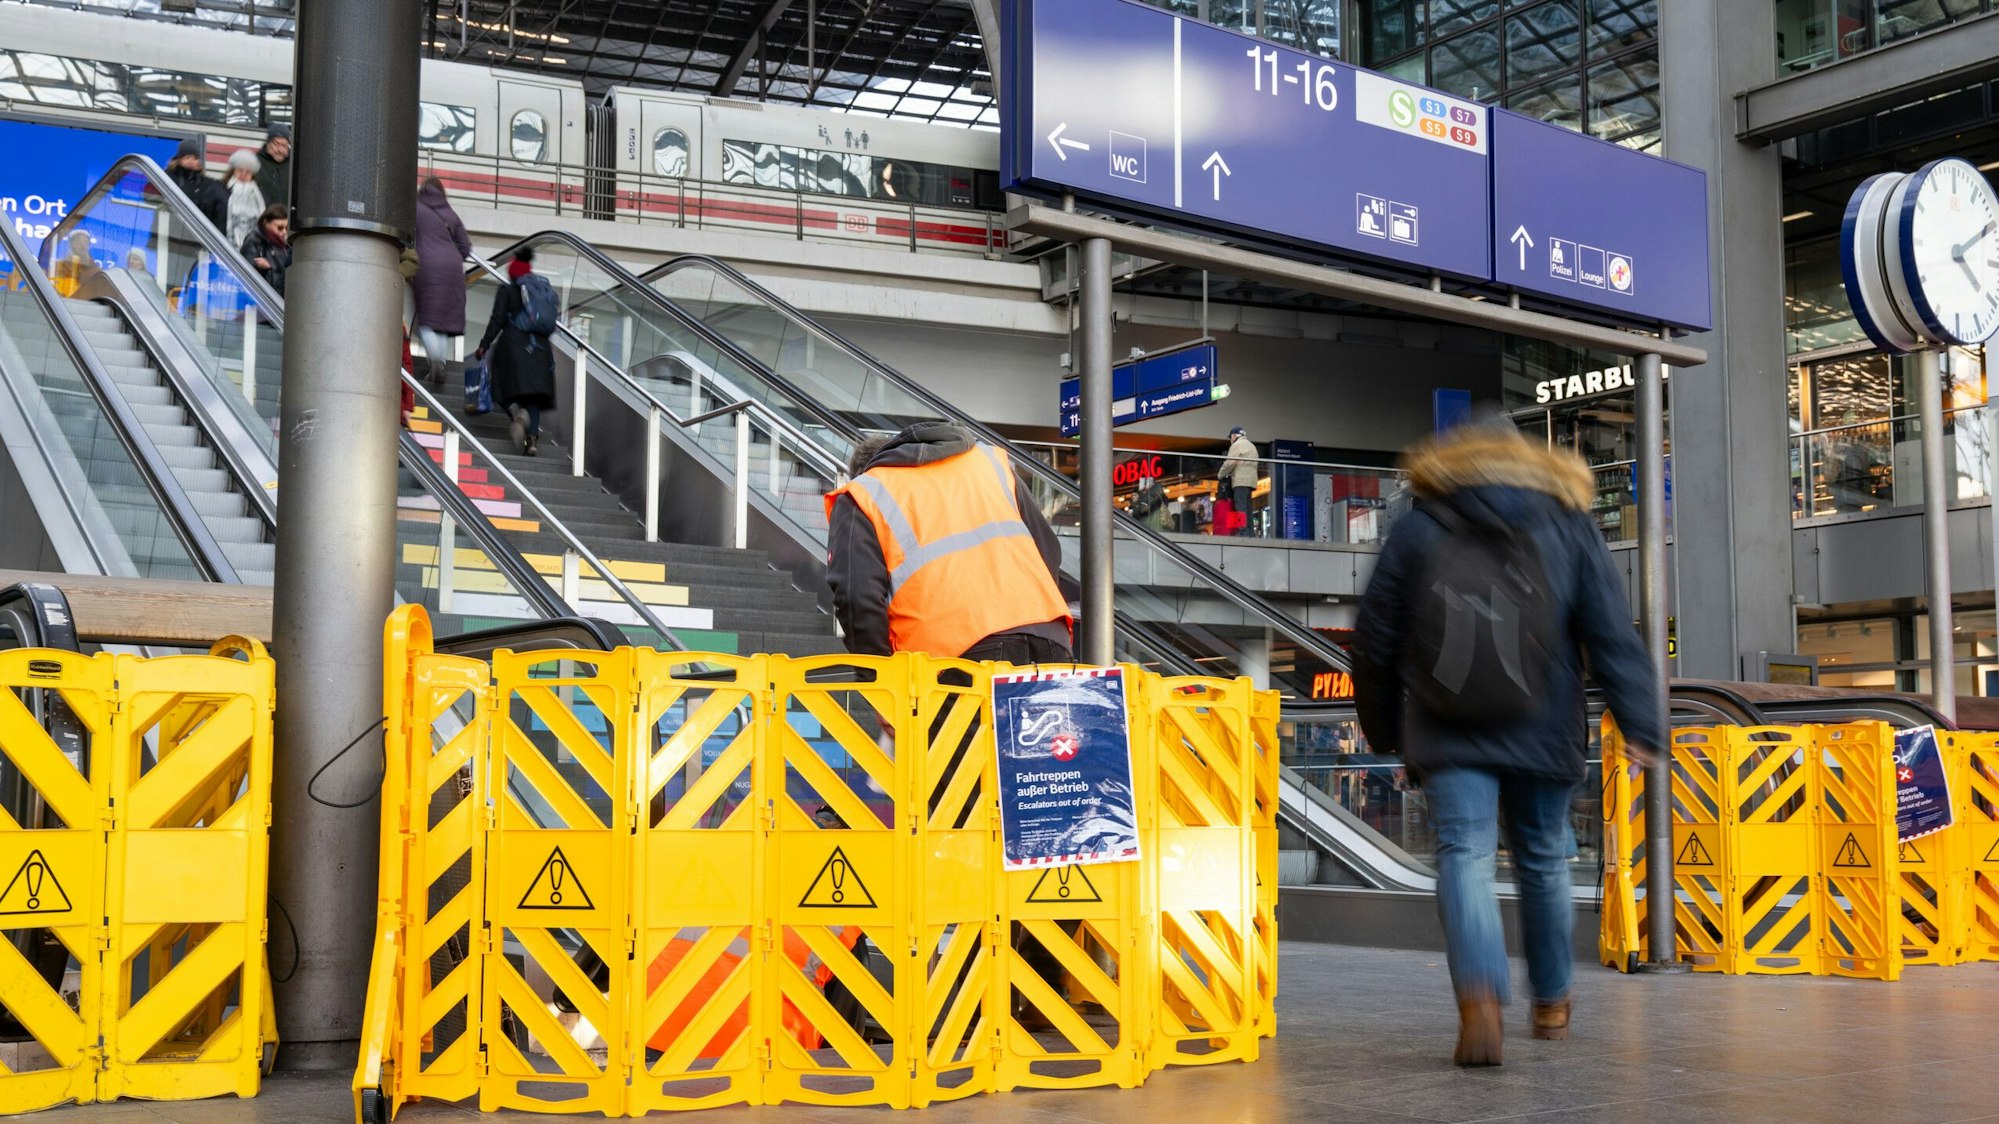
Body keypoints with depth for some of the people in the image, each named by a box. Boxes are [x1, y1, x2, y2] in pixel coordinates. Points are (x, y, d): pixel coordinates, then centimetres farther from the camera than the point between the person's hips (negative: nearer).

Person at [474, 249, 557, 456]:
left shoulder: (507, 291, 1)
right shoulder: (544, 291, 14)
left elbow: (497, 320, -5)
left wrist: (484, 345, -1)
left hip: (513, 344, -4)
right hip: (540, 348, 4)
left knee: (509, 388, 4)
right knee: (533, 390, 3)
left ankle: (517, 410, -30)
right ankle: (533, 437, -10)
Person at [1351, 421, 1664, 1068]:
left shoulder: (1416, 532, 5)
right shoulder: (1568, 530, 7)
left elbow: (1375, 640, 7)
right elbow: (1613, 636, -2)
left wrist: (1383, 728, 19)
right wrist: (1642, 726, -6)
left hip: (1448, 736, -2)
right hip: (1541, 735, 2)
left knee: (1464, 854, -7)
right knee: (1543, 861, 17)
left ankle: (1479, 995, -32)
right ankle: (1551, 1002, 32)